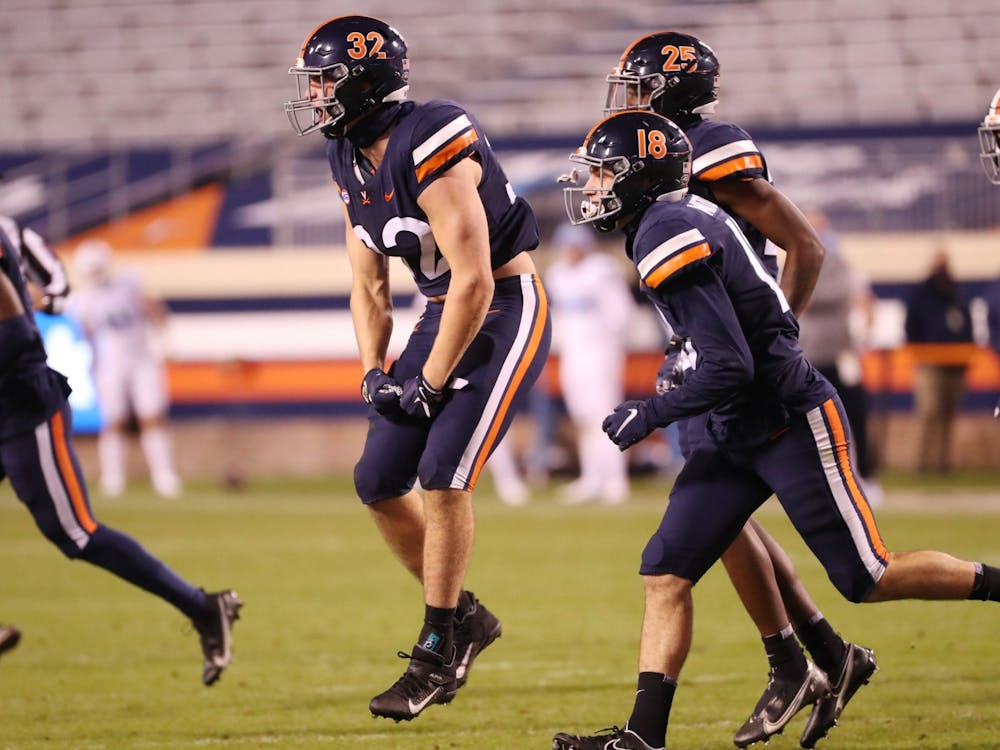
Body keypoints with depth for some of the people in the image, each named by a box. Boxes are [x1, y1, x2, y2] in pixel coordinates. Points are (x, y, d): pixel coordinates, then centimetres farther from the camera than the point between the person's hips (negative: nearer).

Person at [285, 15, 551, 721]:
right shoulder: (352, 161, 4)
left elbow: (475, 282, -24)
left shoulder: (431, 148, -25)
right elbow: (369, 287, 13)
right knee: (379, 482, 4)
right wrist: (374, 374, -1)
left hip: (507, 310, -9)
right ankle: (464, 617, 20)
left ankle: (439, 653, -6)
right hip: (446, 312, 9)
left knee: (443, 473, -18)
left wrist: (429, 383, -18)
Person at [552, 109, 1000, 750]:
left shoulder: (667, 240, -22)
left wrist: (650, 415, -13)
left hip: (794, 426, -10)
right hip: (741, 434, 10)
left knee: (868, 579, -2)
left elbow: (730, 371, -25)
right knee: (665, 573, 0)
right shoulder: (688, 217, 7)